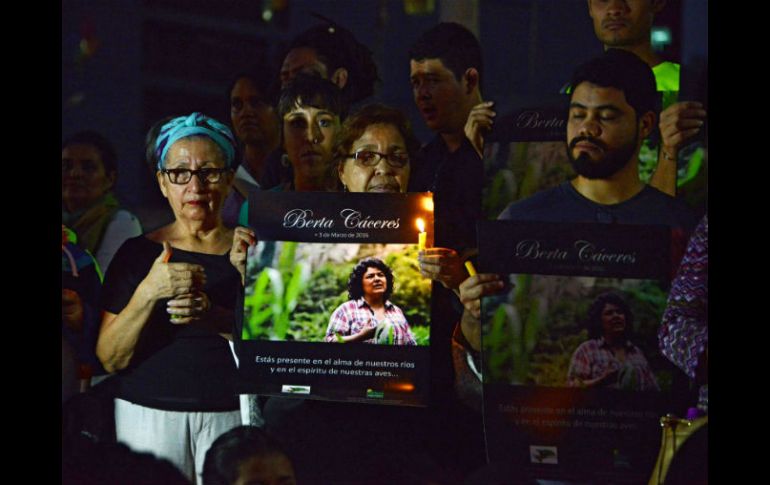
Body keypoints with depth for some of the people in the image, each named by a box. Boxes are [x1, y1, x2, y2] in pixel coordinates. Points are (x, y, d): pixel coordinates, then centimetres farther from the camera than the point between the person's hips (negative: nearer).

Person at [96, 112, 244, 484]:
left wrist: (214, 316, -19)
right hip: (148, 413, 0)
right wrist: (147, 293, -17)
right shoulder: (137, 253, 6)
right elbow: (110, 359, 0)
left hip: (231, 416, 0)